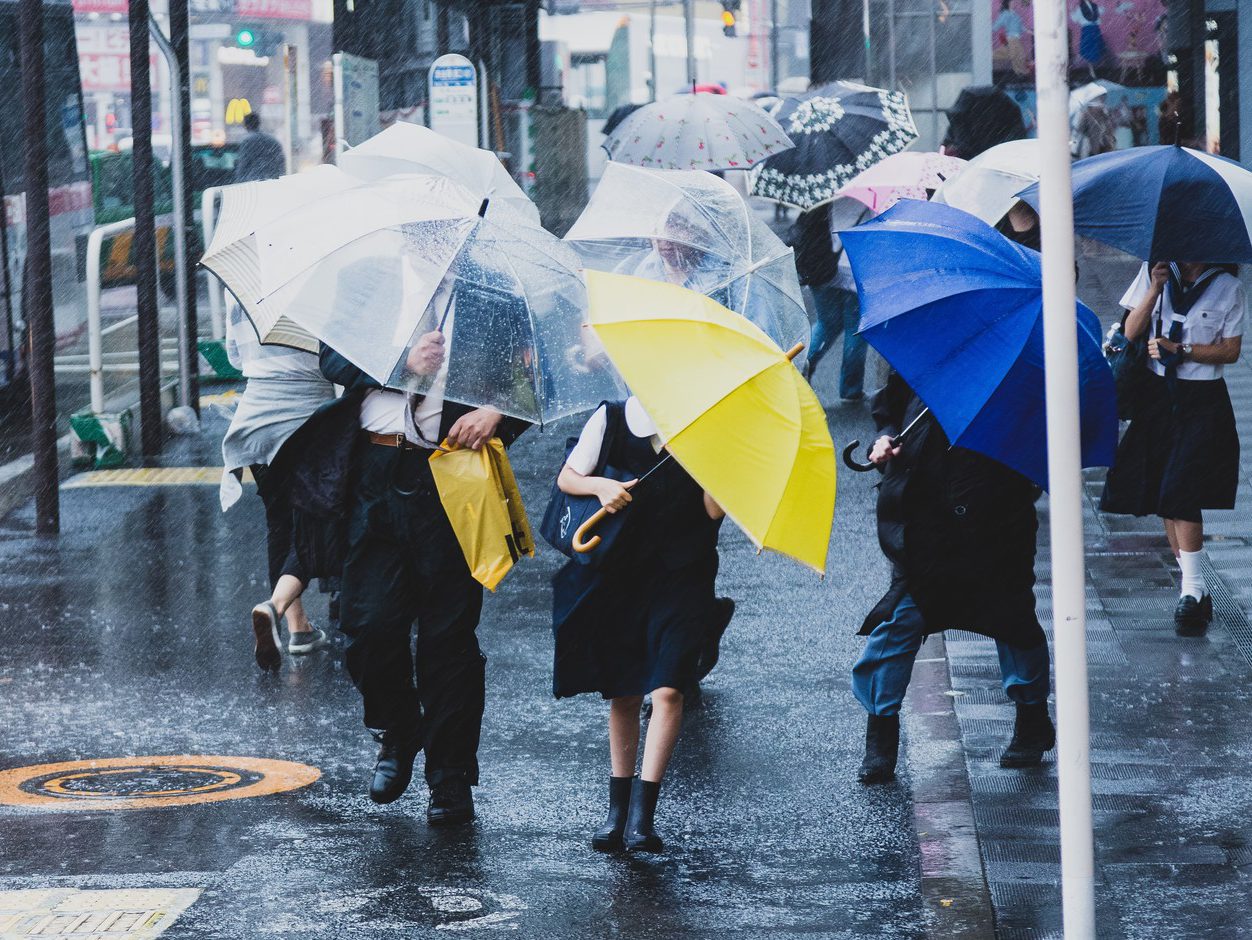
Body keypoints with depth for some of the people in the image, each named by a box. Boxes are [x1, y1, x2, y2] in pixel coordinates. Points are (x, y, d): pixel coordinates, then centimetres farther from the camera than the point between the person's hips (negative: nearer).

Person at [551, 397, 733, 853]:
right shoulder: (611, 421, 0)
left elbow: (714, 510, -7)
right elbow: (567, 477, 8)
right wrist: (600, 486, -13)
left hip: (681, 577, -2)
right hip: (618, 573, 2)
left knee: (667, 690, -15)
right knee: (623, 695, 10)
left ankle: (642, 815, -15)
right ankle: (618, 809, 22)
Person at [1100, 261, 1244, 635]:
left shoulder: (1227, 288, -2)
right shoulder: (1154, 272, 4)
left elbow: (1231, 351, -4)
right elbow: (1131, 332, 1)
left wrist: (1180, 350, -15)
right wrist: (1155, 289, -12)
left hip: (1202, 403, -4)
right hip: (1156, 394, 4)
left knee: (1181, 495, -15)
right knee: (1165, 497, 4)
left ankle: (1193, 593, -13)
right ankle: (1193, 591, 15)